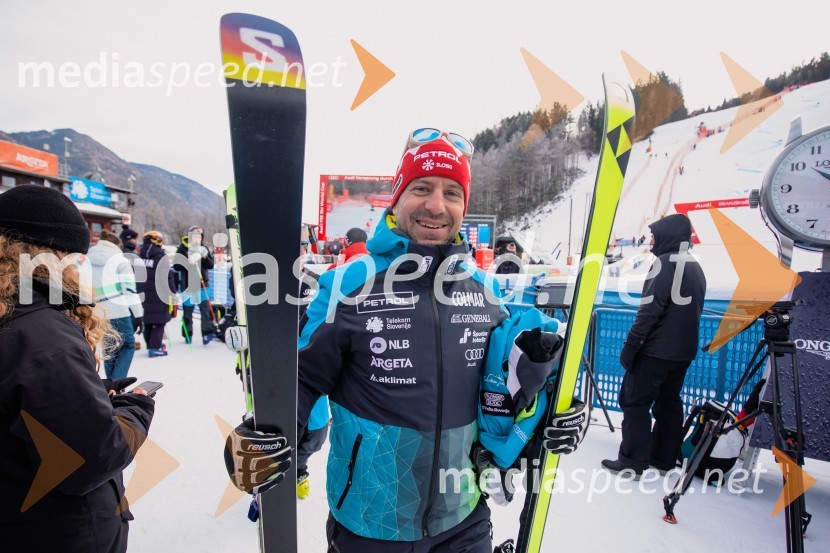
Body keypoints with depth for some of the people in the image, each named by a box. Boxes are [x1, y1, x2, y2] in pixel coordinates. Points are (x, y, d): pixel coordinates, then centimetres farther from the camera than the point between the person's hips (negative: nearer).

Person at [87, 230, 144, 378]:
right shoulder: (120, 260, -2)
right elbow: (130, 289, -7)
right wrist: (138, 314, -5)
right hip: (119, 312, -5)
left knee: (110, 349, 17)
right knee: (128, 345, 11)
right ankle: (117, 381, -1)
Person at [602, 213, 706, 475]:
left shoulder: (665, 263, -14)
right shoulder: (696, 268, 14)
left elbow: (650, 309, -21)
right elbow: (692, 311, 19)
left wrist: (631, 344, -18)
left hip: (656, 350, -9)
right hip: (683, 351, 9)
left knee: (634, 400, -1)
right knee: (668, 402, 15)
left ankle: (632, 460, 2)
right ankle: (664, 459, 23)